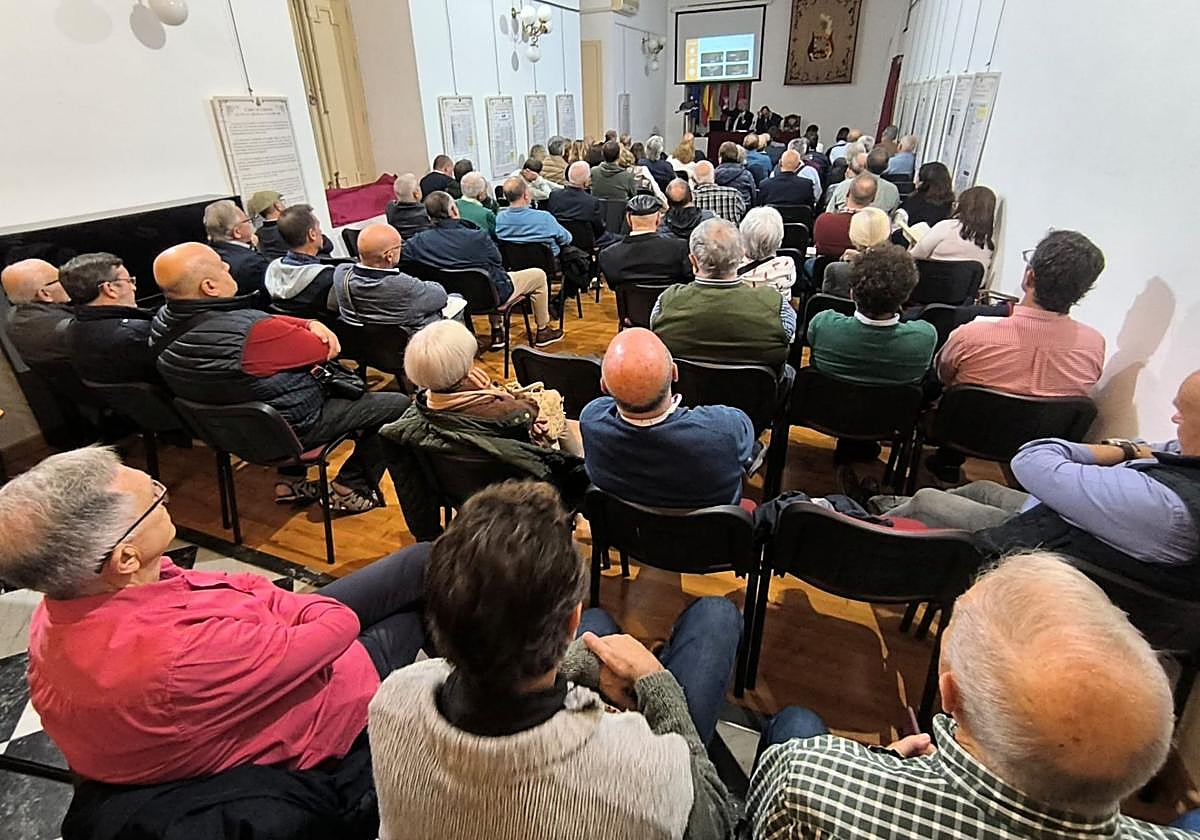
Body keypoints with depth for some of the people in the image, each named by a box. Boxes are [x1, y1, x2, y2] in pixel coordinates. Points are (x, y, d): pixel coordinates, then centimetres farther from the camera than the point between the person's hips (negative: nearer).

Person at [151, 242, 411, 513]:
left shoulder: (163, 322, -7)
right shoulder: (249, 332, -34)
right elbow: (324, 350, -18)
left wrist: (310, 324, -14)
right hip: (289, 430, -9)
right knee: (399, 405, -1)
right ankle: (349, 490, 13)